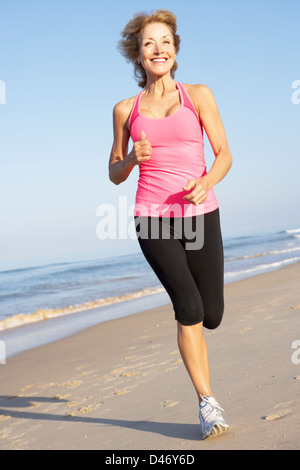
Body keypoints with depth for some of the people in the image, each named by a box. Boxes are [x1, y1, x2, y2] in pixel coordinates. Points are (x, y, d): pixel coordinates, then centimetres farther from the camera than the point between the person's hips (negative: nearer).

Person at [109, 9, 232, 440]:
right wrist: (133, 157, -9)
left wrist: (205, 183, -16)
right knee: (189, 308, -16)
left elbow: (224, 154, 4)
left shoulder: (198, 96, 6)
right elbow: (115, 174, 14)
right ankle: (207, 402, -1)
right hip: (152, 218, -1)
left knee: (211, 317, 4)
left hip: (200, 215, 1)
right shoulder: (126, 110, 9)